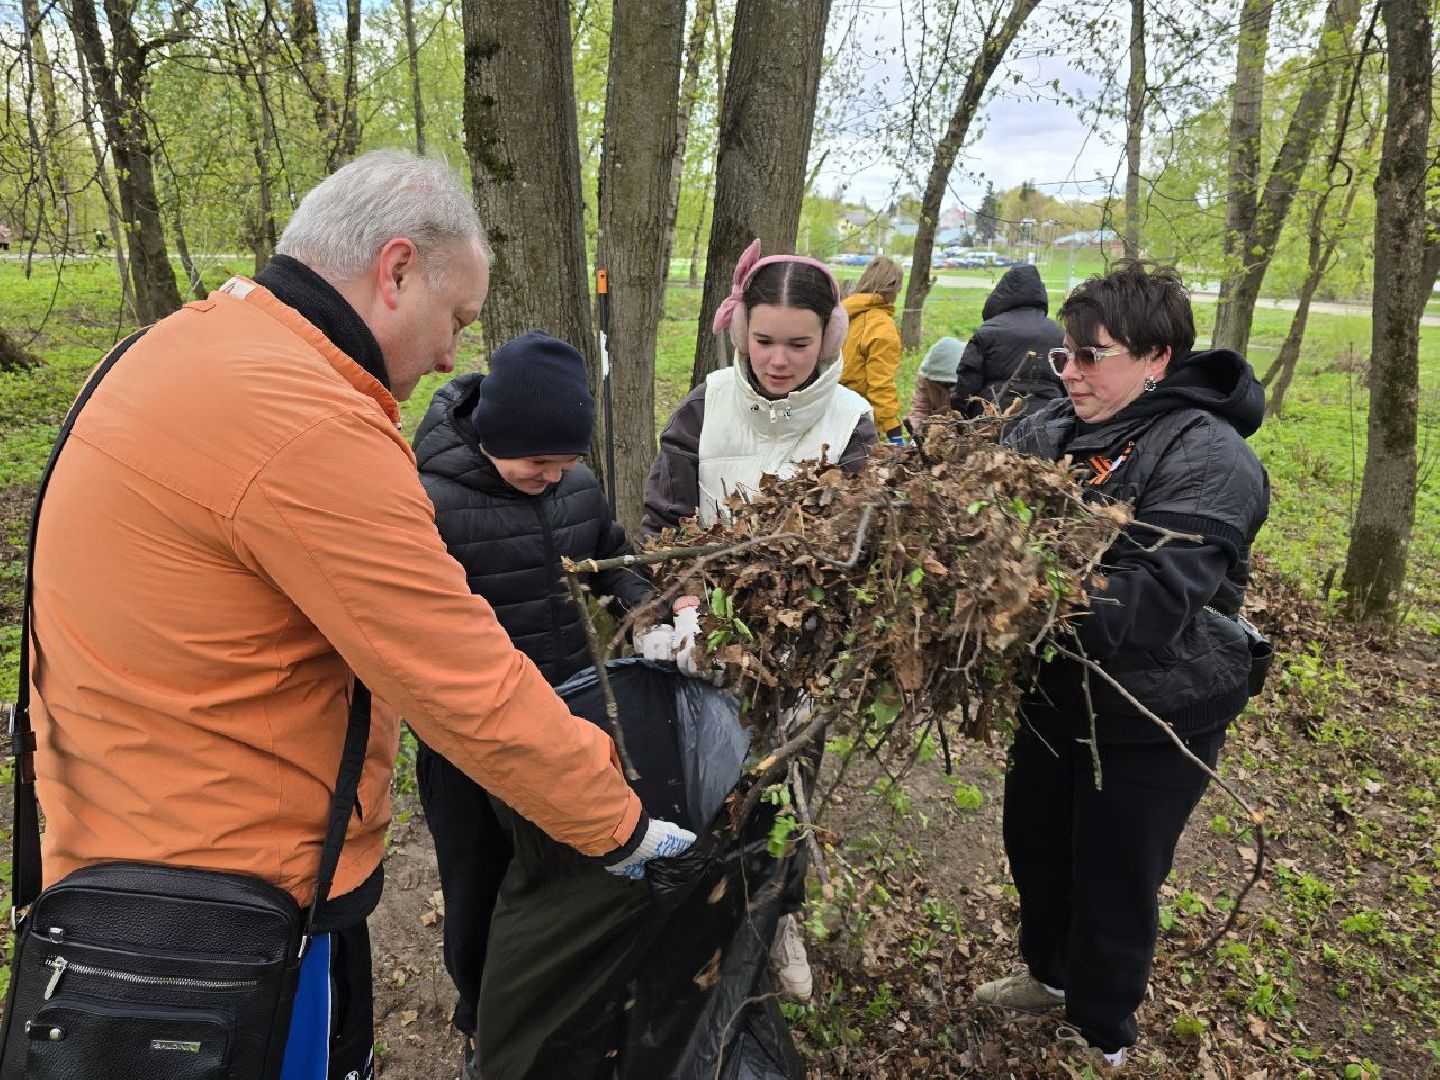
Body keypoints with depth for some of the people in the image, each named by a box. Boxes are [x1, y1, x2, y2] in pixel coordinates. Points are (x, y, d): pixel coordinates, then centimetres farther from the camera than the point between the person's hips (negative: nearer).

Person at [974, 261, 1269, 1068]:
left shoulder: (1209, 460, -23)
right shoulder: (1052, 429, -5)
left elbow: (1152, 601, -33)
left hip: (1156, 717, -6)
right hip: (1059, 690, 6)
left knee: (1113, 881, 12)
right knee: (1034, 842, 24)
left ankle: (1101, 1037, 40)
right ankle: (1052, 971, 54)